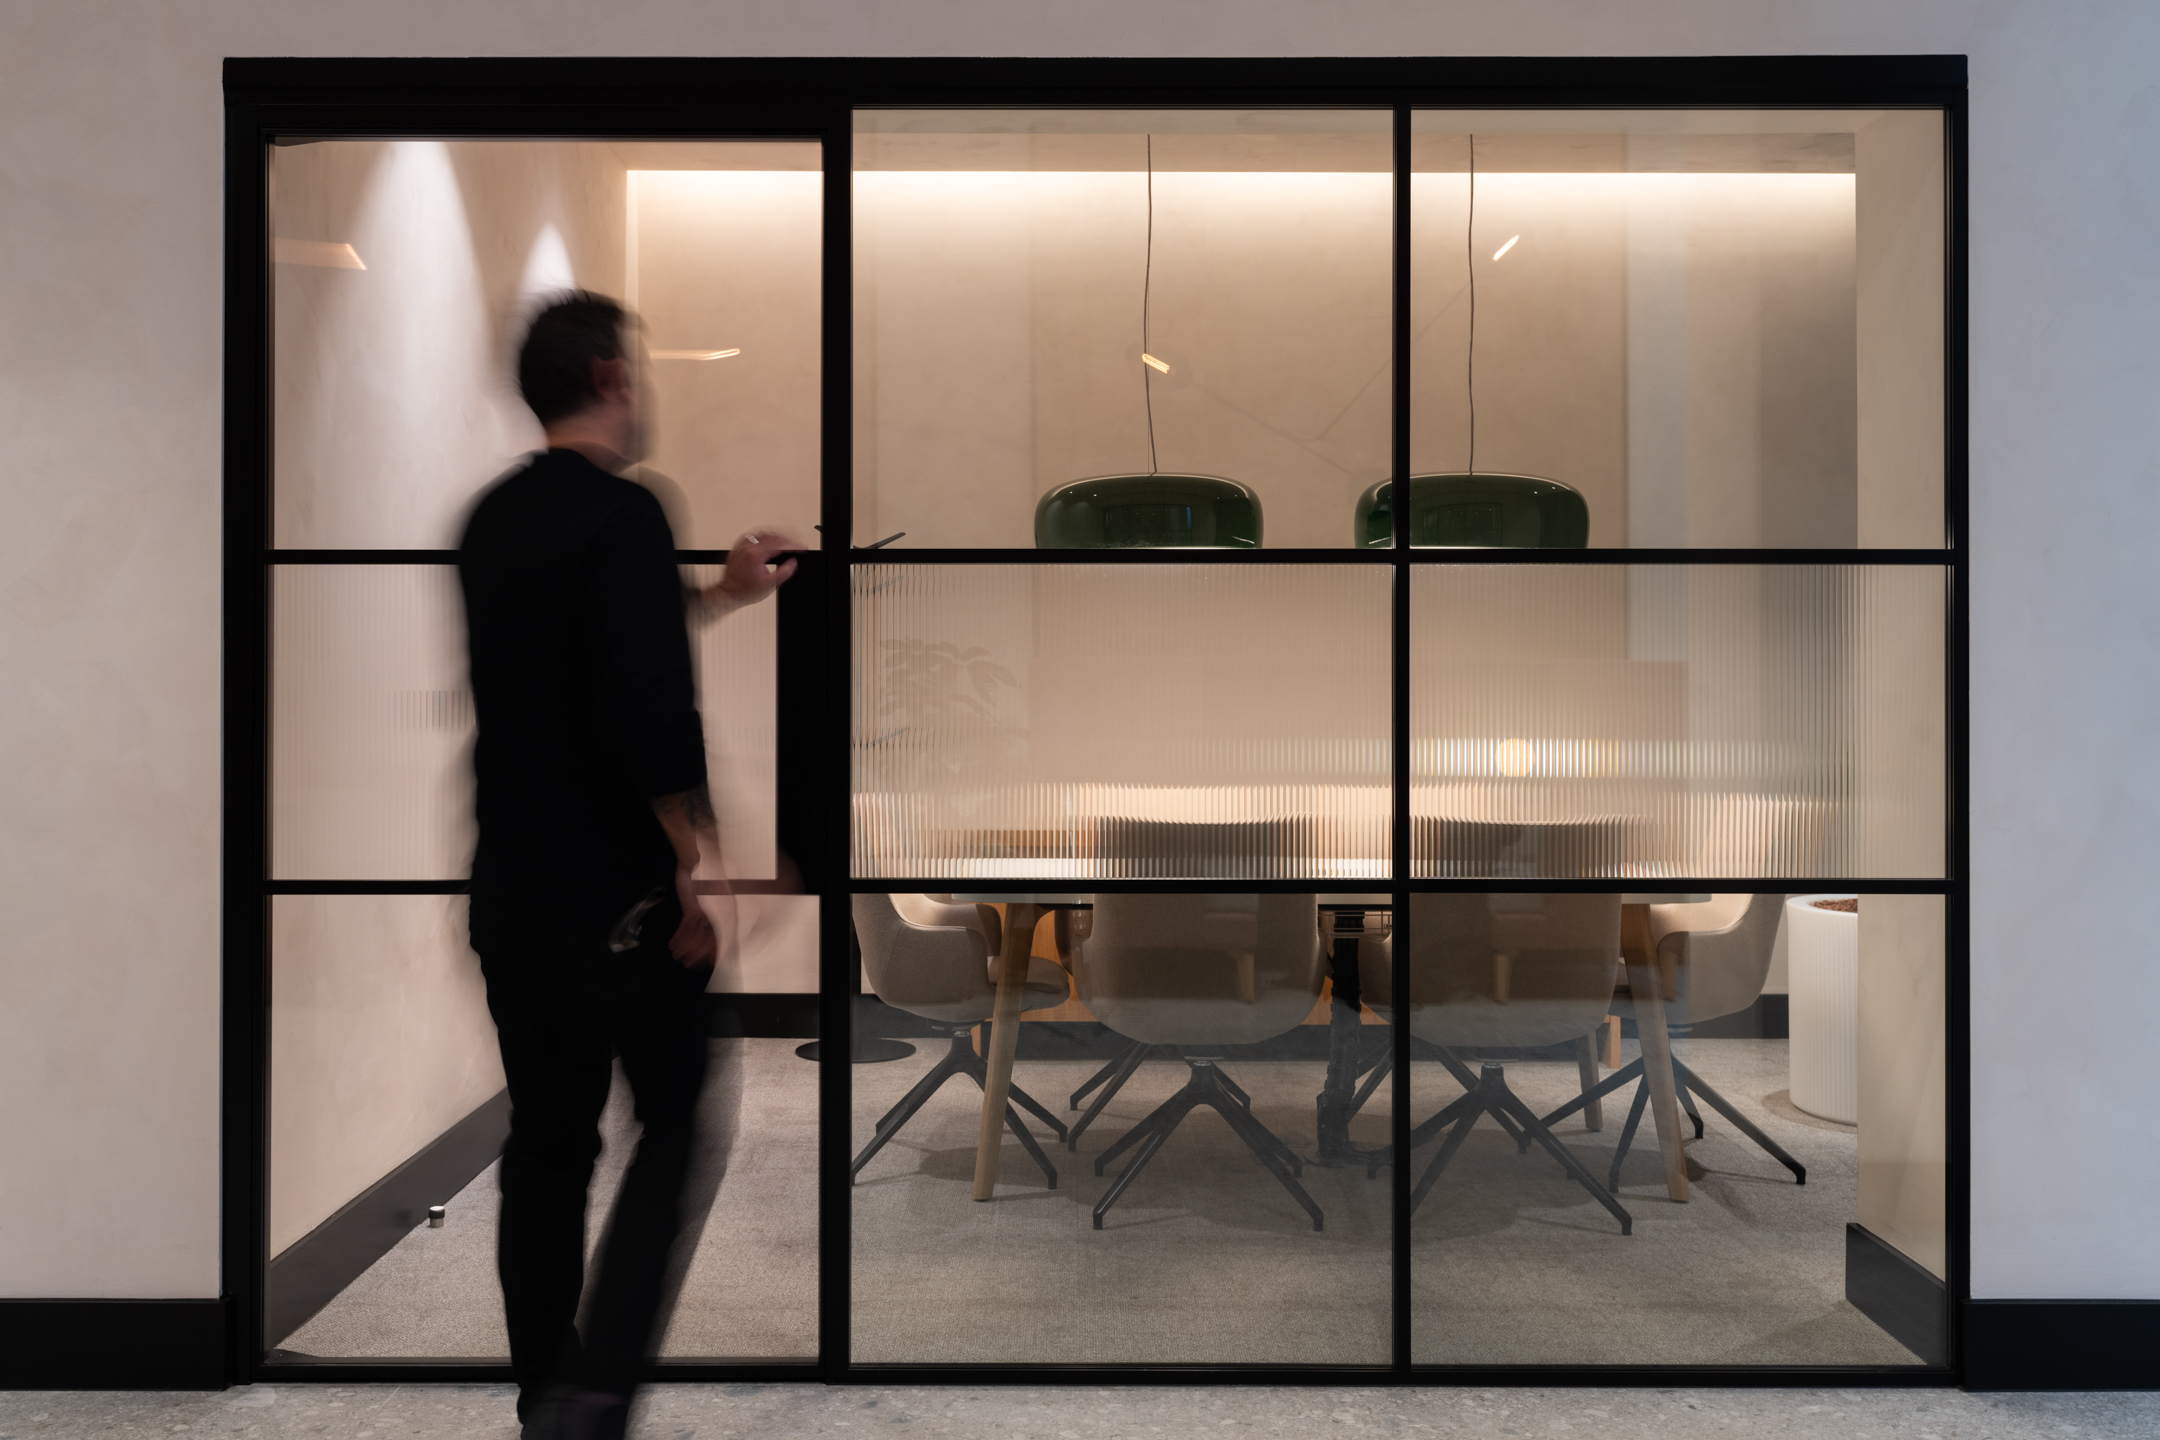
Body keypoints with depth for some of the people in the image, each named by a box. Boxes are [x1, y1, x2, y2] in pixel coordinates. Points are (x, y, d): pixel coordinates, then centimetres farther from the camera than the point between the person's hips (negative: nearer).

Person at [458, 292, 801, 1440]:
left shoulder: (494, 519, 10)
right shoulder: (621, 513, -16)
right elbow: (652, 713, -25)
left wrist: (719, 597, 29)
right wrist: (696, 856, -17)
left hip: (508, 888, 7)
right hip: (615, 896, -7)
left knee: (546, 1137, 16)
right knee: (680, 1121, 8)